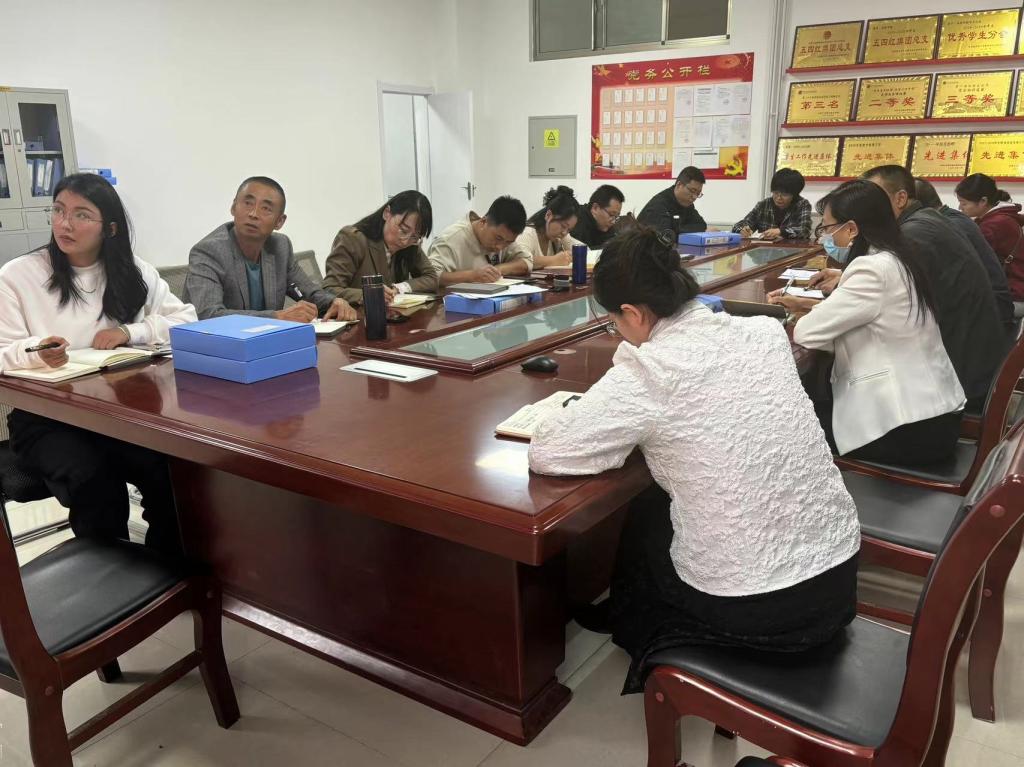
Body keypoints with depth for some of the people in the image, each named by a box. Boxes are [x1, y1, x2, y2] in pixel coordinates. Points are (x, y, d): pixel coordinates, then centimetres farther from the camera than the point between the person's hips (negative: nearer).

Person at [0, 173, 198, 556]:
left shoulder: (133, 271, 8)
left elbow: (187, 319, 5)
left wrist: (130, 332, -12)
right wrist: (36, 352, -27)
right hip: (44, 416, -1)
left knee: (173, 468, -26)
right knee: (93, 480, -32)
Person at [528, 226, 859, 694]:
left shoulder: (648, 371, -20)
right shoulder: (765, 332, -1)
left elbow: (544, 453, -14)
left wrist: (629, 428, 0)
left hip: (754, 609, -5)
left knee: (644, 514, 24)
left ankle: (634, 634, 50)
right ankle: (624, 617, 49)